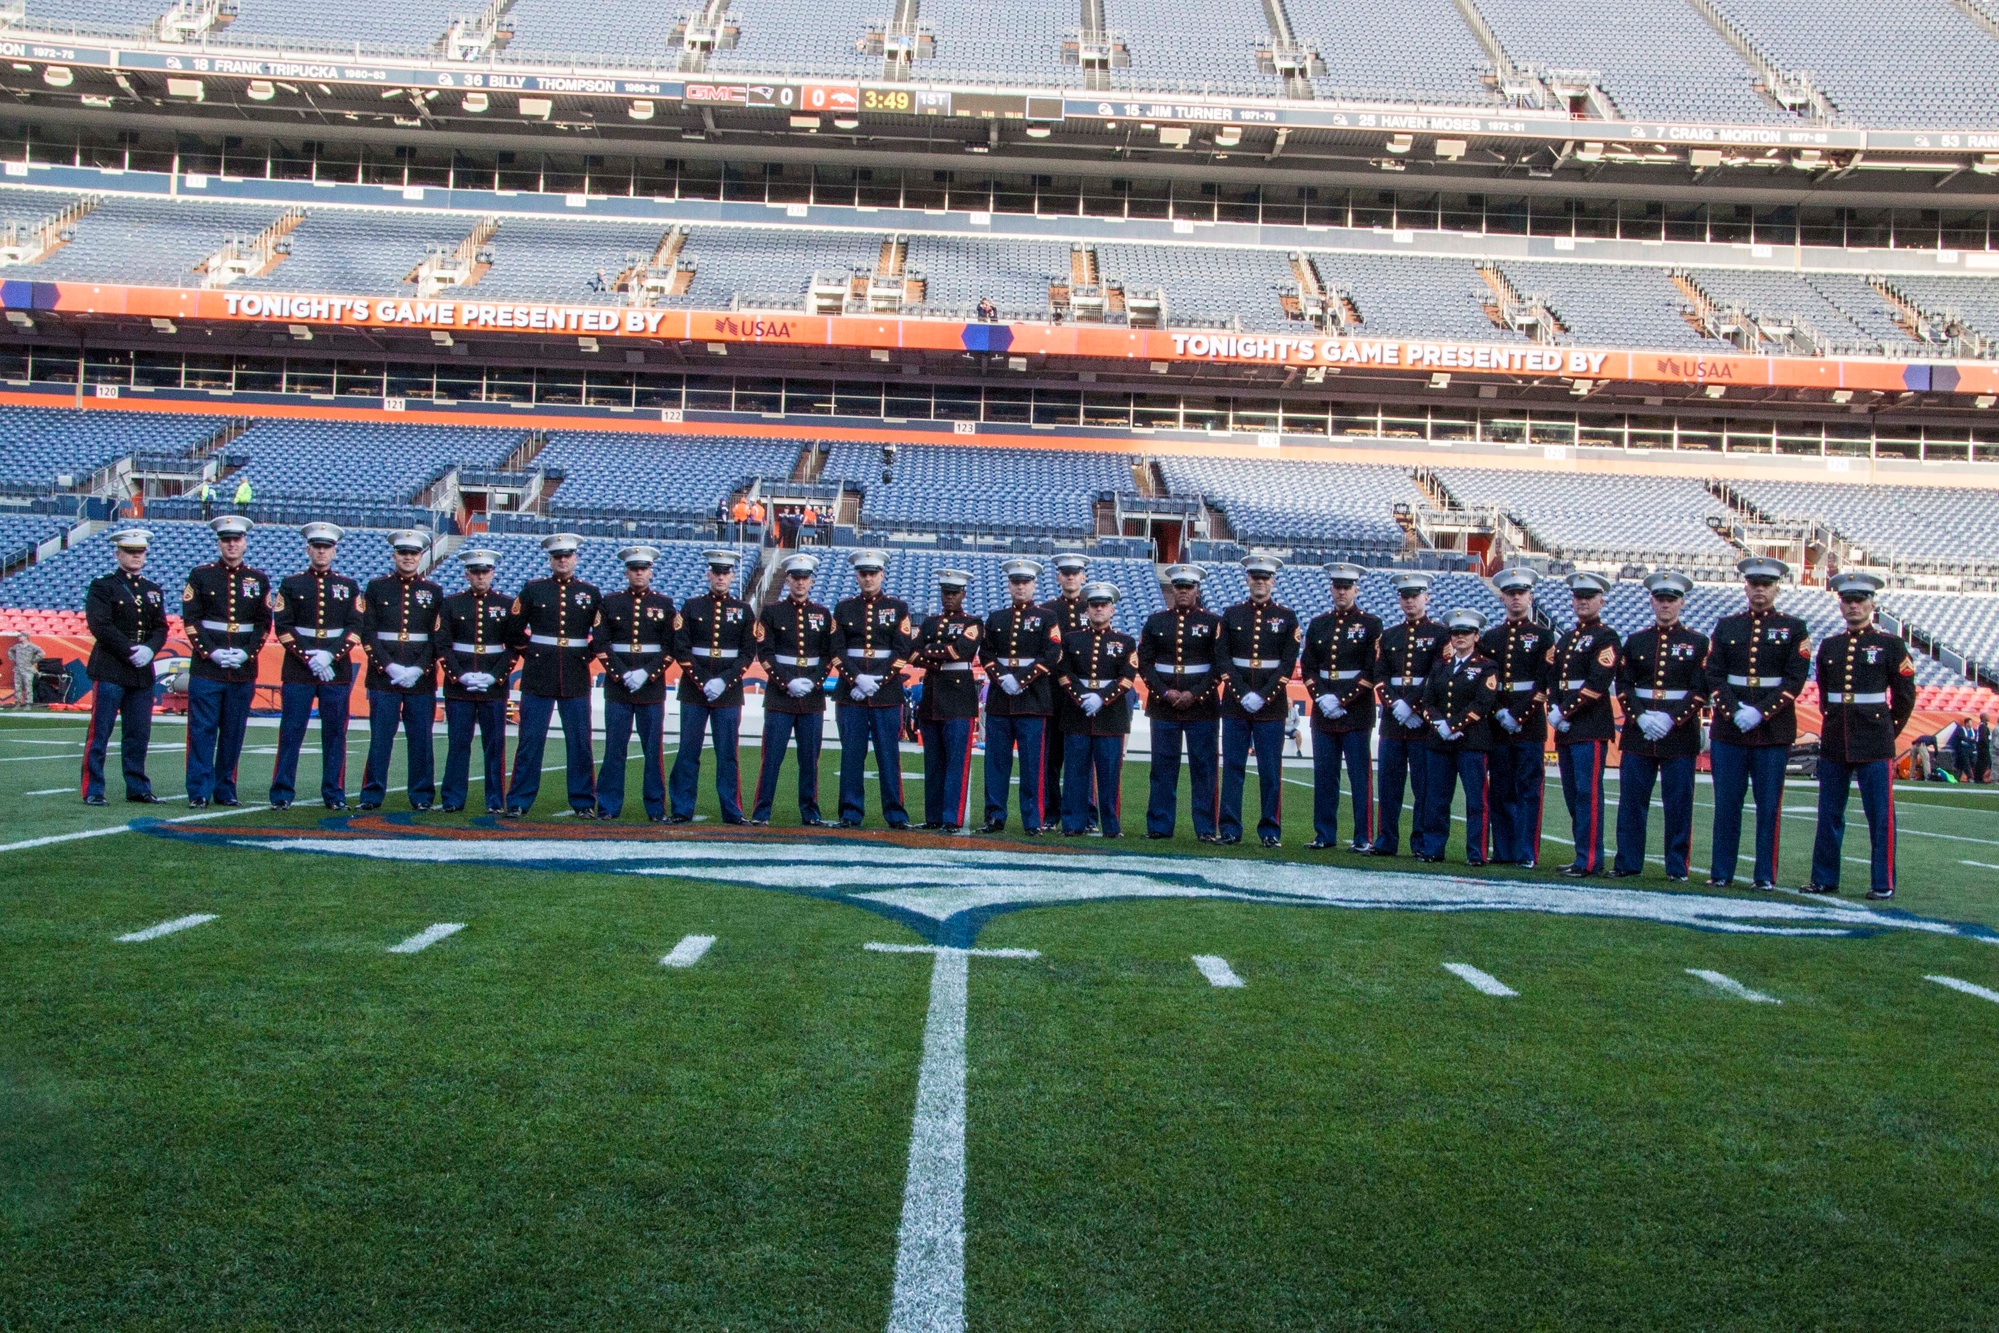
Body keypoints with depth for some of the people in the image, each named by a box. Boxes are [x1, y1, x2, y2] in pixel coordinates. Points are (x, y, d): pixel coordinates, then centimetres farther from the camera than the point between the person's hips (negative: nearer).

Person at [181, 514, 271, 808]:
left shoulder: (259, 579, 9)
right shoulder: (200, 575, 4)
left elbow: (264, 623, 8)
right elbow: (190, 619, -1)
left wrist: (246, 652, -7)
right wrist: (211, 651, -12)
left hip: (244, 671, 2)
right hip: (206, 669, -2)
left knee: (234, 733, 6)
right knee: (202, 731, -1)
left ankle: (225, 790, 14)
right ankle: (199, 792, 2)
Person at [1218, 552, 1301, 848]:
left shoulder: (1286, 617, 4)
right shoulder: (1231, 614, 8)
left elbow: (1288, 664, -2)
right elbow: (1223, 659, 1)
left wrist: (1263, 696, -12)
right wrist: (1243, 693, -11)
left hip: (1271, 705, -1)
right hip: (1235, 703, 1)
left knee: (1270, 769, 1)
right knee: (1232, 767, 2)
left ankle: (1270, 830, 7)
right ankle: (1230, 829, 8)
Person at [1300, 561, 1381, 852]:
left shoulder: (1371, 624, 0)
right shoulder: (1318, 624, 12)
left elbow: (1372, 671, -7)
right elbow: (1307, 666, 8)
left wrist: (1342, 701, -13)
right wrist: (1321, 697, -8)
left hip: (1357, 713, -4)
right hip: (1323, 713, 4)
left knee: (1360, 776, -1)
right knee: (1324, 776, 7)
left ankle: (1364, 838, 3)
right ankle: (1324, 835, 14)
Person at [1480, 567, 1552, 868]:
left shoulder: (1542, 635, 3)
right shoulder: (1490, 637, 13)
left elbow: (1544, 682, -5)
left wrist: (1520, 716, -13)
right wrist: (1498, 712, -7)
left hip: (1530, 723, -3)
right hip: (1497, 724, 3)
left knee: (1529, 790, -2)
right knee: (1499, 791, 4)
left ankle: (1527, 854, 0)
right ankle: (1503, 852, 10)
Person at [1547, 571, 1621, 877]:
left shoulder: (1606, 637, -4)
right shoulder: (1564, 640, 19)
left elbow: (1598, 682, -14)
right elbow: (1551, 678, 13)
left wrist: (1566, 712, -15)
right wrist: (1554, 709, -4)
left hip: (1591, 728, -8)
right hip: (1566, 729, 8)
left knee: (1588, 793, -9)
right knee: (1572, 794, 9)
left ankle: (1590, 860, -7)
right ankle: (1584, 854, 16)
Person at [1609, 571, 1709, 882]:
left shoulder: (1697, 642, 3)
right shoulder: (1635, 641, 10)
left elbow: (1701, 690, -3)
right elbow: (1623, 685, 5)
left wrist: (1671, 718, -14)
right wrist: (1641, 717, -11)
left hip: (1680, 733, -2)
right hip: (1638, 732, 2)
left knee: (1678, 803, 0)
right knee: (1632, 800, 3)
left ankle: (1678, 867, 8)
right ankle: (1627, 862, 10)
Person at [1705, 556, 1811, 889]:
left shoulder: (1794, 629, 4)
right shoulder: (1725, 626, 9)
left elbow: (1794, 680, -5)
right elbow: (1714, 676, 2)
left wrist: (1760, 712, -15)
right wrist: (1734, 711, -12)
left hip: (1773, 730, -1)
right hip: (1728, 730, 2)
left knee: (1769, 805, 2)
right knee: (1726, 804, 4)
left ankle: (1766, 875, 9)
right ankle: (1722, 872, 10)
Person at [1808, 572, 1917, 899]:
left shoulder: (1891, 645, 1)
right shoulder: (1829, 646, 10)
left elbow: (1905, 697, 4)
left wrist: (1888, 731, 7)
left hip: (1875, 746, -4)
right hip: (1834, 744, 4)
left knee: (1881, 817, -1)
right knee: (1829, 816, 7)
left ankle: (1883, 884, 5)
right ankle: (1824, 880, 15)